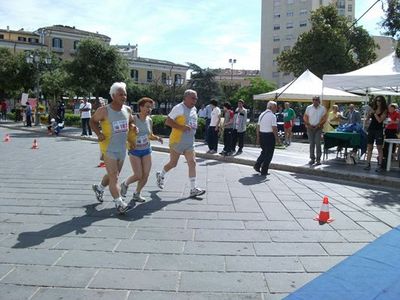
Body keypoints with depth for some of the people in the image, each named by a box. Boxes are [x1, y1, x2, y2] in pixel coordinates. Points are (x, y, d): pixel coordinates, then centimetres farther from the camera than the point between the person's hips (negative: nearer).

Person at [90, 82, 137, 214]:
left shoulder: (127, 109, 1)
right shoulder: (104, 110, -12)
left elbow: (131, 122, 19)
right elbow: (93, 121, 3)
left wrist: (132, 127, -5)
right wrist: (98, 133, -14)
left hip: (122, 148, 6)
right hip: (109, 149, -6)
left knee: (113, 175, 20)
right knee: (114, 176, -9)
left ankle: (99, 188, 46)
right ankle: (119, 203, -5)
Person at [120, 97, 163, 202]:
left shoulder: (149, 120, 1)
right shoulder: (133, 119, -16)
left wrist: (157, 138, -5)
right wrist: (130, 143, -27)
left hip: (146, 150, 5)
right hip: (134, 151, -5)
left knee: (146, 175, 1)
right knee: (138, 175, -7)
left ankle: (137, 194, 23)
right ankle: (125, 184, 25)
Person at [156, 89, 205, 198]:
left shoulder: (194, 109, 10)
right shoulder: (179, 108, -14)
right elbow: (167, 121, -18)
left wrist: (194, 128, 8)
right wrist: (181, 127, -26)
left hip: (190, 142, 7)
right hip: (177, 141, -6)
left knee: (192, 163, -3)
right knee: (173, 163, 7)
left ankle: (193, 189, -1)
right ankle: (160, 175, 36)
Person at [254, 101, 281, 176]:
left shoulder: (261, 115, 10)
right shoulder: (272, 116, -13)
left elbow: (258, 127, 12)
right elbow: (274, 129, -17)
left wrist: (258, 137, 17)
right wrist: (277, 138, -8)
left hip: (261, 135, 7)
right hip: (269, 135, -7)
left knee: (264, 152, 23)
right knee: (269, 154, 5)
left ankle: (257, 165, 16)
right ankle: (264, 171, 9)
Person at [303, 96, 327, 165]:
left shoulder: (323, 108, 1)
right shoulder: (309, 108, 5)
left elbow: (324, 119, 0)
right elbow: (305, 117, 6)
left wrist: (318, 125, -11)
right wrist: (308, 125, -6)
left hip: (318, 128, -2)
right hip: (310, 128, 2)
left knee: (318, 144, -7)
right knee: (311, 144, 6)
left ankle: (318, 159, -1)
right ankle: (312, 159, 14)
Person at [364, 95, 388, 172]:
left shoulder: (384, 111, -2)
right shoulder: (373, 109, 10)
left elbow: (380, 120, -13)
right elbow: (367, 118, 5)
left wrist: (374, 113, -13)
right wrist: (370, 113, -11)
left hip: (379, 130, -4)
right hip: (371, 129, 5)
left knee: (379, 148, -3)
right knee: (369, 148, 4)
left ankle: (380, 165, 1)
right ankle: (368, 164, 9)